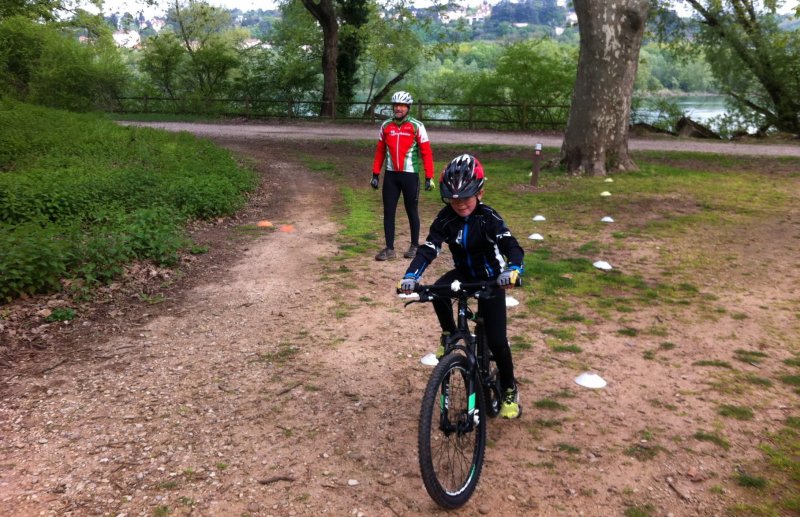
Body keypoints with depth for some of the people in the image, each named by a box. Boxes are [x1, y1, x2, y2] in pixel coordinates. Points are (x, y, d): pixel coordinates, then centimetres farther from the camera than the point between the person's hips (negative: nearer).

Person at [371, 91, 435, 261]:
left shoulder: (416, 126, -5)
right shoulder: (386, 126, 6)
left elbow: (426, 152, -6)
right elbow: (380, 151, 11)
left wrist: (429, 177, -10)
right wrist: (375, 174, 6)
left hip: (410, 175, -3)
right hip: (390, 175, 3)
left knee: (411, 211, 7)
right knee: (388, 211, 2)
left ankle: (415, 246, 21)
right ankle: (389, 248, 9)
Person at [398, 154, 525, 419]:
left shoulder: (488, 218, -23)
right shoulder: (446, 218, -15)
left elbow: (512, 246, -35)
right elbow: (428, 248, -24)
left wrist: (512, 269, -58)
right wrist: (411, 275, -43)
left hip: (490, 279, -2)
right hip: (463, 274, 3)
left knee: (496, 340, -8)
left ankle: (509, 389, 16)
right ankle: (450, 334, -5)